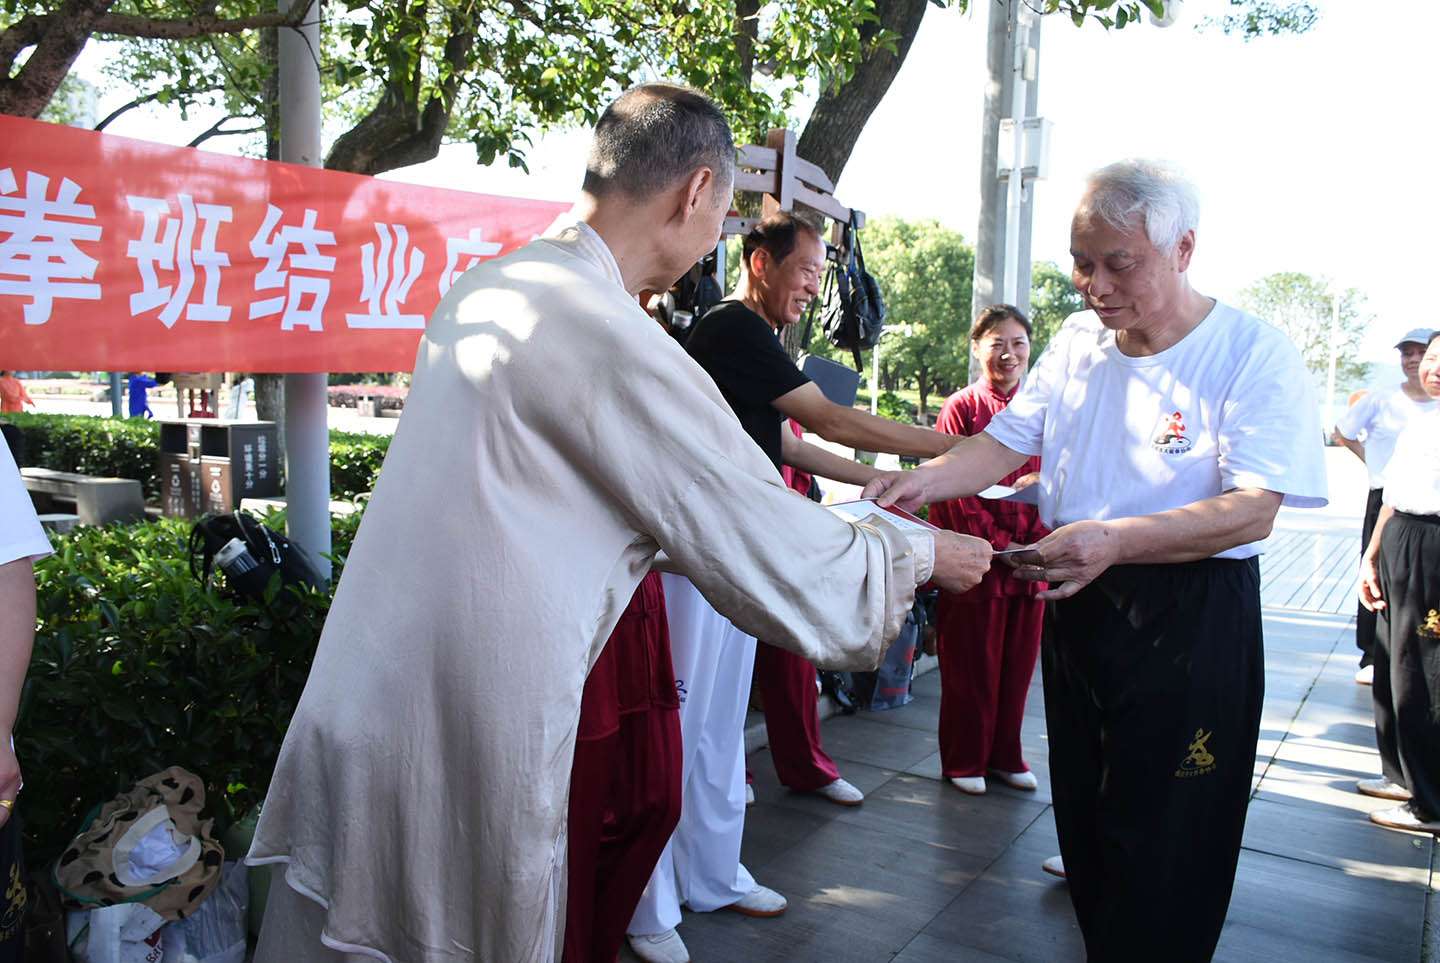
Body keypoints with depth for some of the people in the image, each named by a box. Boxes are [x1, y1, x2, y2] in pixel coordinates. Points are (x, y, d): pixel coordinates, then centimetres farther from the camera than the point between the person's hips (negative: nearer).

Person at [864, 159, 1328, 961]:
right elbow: (1007, 441, 5)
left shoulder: (1256, 354, -12)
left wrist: (1115, 541, -36)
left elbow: (1253, 509, -21)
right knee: (1083, 812, 18)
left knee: (1161, 846, 1)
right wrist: (924, 481, -14)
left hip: (1190, 622, -5)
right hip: (1074, 603, 6)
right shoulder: (1078, 340, 6)